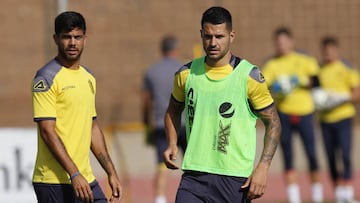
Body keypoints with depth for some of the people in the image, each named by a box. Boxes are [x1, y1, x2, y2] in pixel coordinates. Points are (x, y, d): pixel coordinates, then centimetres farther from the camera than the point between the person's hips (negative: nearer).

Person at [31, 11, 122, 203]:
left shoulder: (88, 78, 16)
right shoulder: (47, 77, -9)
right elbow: (47, 131, -15)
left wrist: (111, 173, 18)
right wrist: (74, 175, -20)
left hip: (86, 179, 8)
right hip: (55, 182, -8)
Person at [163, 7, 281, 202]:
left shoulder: (249, 76, -4)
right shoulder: (186, 74, 5)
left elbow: (273, 123, 2)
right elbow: (174, 110, 24)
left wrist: (262, 168, -9)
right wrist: (172, 144, 5)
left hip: (236, 180, -2)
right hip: (194, 177, 2)